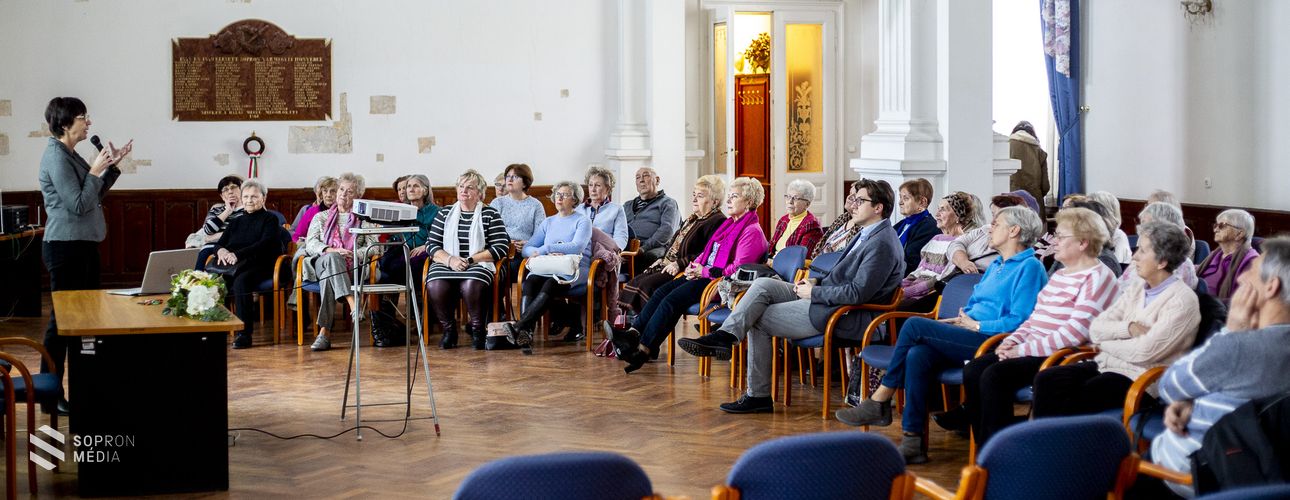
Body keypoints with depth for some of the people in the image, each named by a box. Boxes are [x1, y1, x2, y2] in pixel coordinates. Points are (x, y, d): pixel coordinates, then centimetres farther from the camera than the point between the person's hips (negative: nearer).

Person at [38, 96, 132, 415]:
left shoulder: (70, 154, 14)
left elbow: (94, 197, 19)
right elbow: (78, 204, -20)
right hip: (65, 247, -10)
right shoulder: (56, 156, -15)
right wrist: (96, 170, -13)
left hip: (83, 245, 10)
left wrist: (112, 166, 11)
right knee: (62, 318, -4)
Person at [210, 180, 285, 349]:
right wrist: (221, 250, -10)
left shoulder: (270, 219, 9)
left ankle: (244, 333, -34)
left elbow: (265, 244, -9)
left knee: (241, 281, -37)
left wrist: (238, 255, -23)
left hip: (260, 266, -5)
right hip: (233, 266, 5)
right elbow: (220, 243, 17)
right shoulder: (236, 222, 28)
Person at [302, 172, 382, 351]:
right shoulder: (321, 217, 26)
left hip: (352, 269, -1)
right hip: (322, 264, 1)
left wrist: (353, 254, -14)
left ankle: (324, 332, -50)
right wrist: (331, 251, -12)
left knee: (328, 277, -38)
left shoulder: (364, 220, 22)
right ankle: (354, 306, -56)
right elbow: (310, 244, 9)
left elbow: (374, 248, 7)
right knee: (331, 258, -39)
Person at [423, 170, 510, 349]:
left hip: (478, 265, -2)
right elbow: (431, 245, 10)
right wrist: (450, 259, -10)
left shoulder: (490, 214, 9)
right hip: (446, 265, 2)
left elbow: (501, 247, -1)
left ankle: (477, 330, -11)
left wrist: (471, 260, -9)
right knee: (435, 286, -32)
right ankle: (449, 329, -8)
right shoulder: (445, 213, 17)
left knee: (471, 286, -37)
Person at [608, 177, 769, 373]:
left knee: (671, 300, -23)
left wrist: (704, 272, -15)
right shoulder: (729, 224, 22)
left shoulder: (752, 231, -8)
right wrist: (694, 265, 7)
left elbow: (738, 268, -17)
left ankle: (643, 349, -25)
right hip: (704, 275, 9)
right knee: (661, 292, -12)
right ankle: (633, 333, -23)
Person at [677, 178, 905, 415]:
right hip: (824, 298, 10)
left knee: (759, 320, -5)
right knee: (763, 285, -3)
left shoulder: (882, 245, -19)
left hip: (840, 316, -10)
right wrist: (817, 282, 7)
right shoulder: (868, 234, 14)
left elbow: (857, 293, -25)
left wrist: (814, 292, -16)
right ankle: (724, 336, -13)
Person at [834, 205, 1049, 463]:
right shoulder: (996, 266, 26)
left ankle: (879, 402, -9)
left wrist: (976, 325, -9)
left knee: (914, 326, -19)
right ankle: (913, 440, -23)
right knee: (918, 355, -22)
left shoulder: (1029, 267, -4)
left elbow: (1020, 321, -15)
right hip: (972, 339, 8)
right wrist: (961, 319, 7)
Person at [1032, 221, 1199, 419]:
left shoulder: (1182, 300, -9)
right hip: (1106, 365, 8)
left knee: (1074, 399, -26)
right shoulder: (1137, 289, 14)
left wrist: (1105, 344, -3)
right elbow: (1096, 329, 7)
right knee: (1046, 380, -15)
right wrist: (1128, 328, -11)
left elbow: (1146, 352, -19)